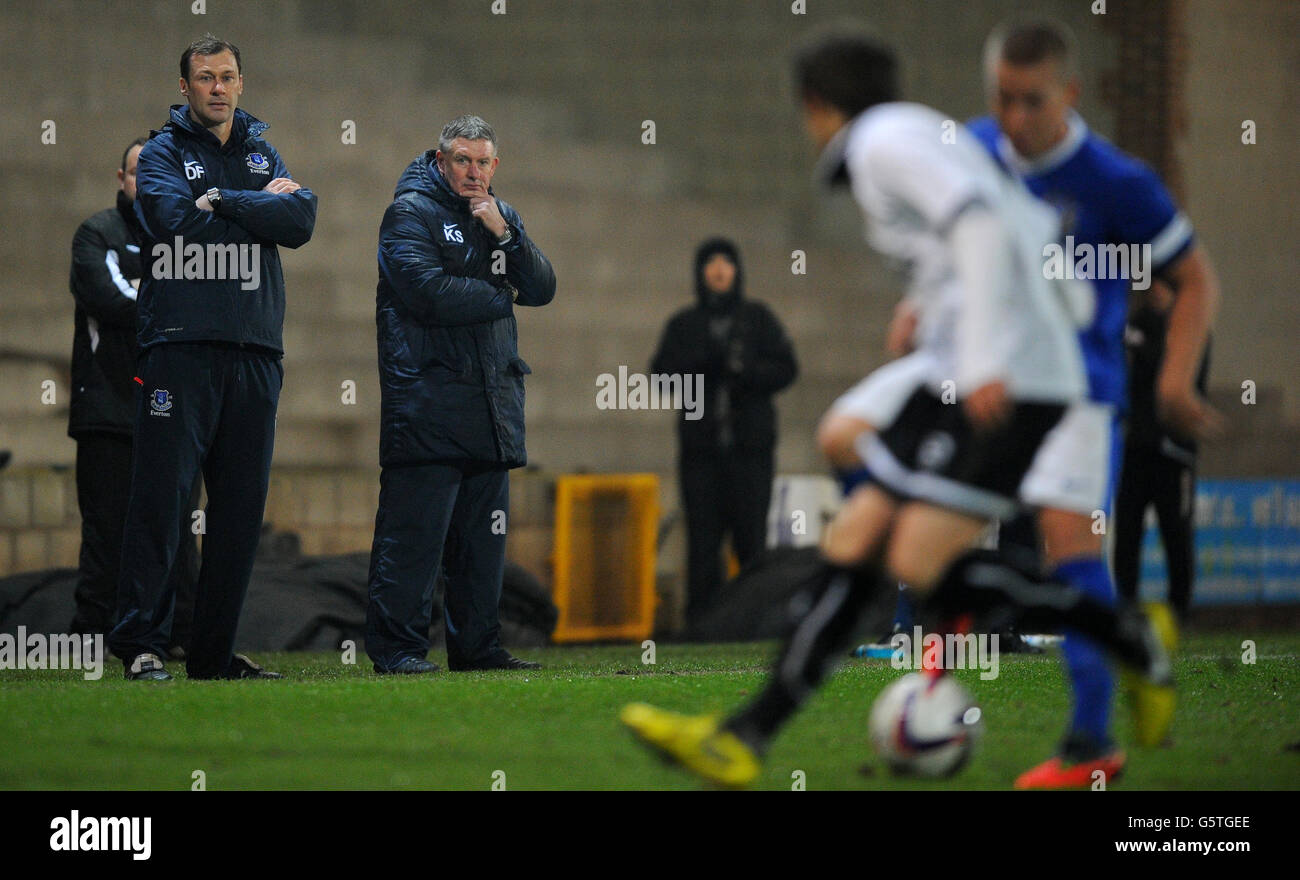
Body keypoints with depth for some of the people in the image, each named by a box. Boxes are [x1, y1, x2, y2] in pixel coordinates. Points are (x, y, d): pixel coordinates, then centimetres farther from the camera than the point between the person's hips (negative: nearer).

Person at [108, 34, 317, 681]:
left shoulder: (263, 154, 18)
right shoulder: (163, 152, 6)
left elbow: (300, 221, 1)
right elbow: (171, 216, -13)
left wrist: (220, 202, -7)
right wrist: (261, 205, -4)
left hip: (255, 352, 5)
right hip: (179, 346, -5)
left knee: (241, 507, 4)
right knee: (161, 495, -10)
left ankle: (213, 651, 10)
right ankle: (140, 643, -9)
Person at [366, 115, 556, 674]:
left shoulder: (501, 216, 19)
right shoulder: (411, 212, -2)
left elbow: (543, 289, 9)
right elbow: (428, 292, -16)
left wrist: (505, 234, -6)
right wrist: (500, 296, -3)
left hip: (493, 396, 7)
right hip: (427, 393, -7)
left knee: (484, 534, 8)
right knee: (416, 530, -10)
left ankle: (477, 645, 14)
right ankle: (396, 646, -8)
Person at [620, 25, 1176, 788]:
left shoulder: (887, 143, -6)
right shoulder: (934, 141, 24)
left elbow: (981, 224, -21)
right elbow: (1039, 232, 28)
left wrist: (985, 358, -27)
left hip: (1003, 386, -10)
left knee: (920, 567, -15)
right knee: (855, 544, 4)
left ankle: (1130, 638, -3)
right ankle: (745, 739, 2)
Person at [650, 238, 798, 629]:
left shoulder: (758, 319, 12)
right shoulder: (682, 326, 14)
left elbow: (785, 369, 5)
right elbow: (663, 374, 4)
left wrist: (745, 370, -11)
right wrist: (702, 365, -12)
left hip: (751, 447, -1)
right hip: (700, 448, 1)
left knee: (751, 536, -8)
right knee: (703, 536, -5)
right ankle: (700, 621, -2)